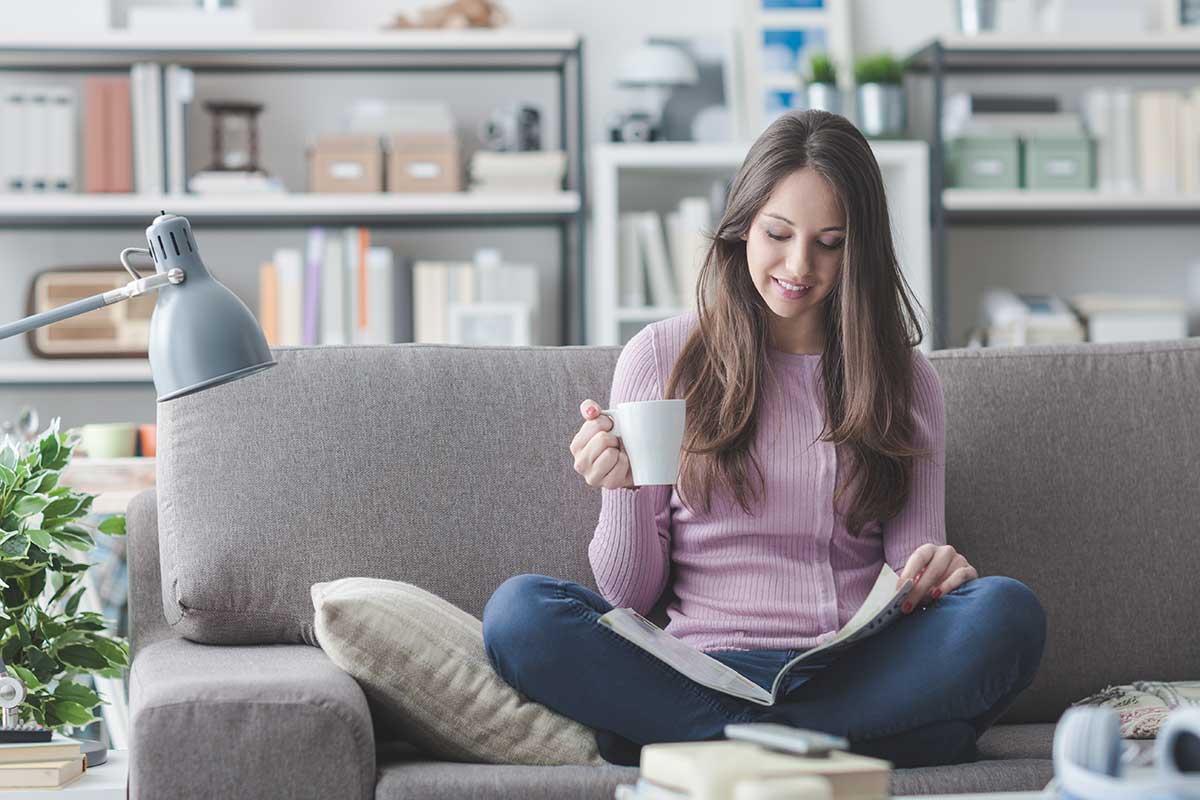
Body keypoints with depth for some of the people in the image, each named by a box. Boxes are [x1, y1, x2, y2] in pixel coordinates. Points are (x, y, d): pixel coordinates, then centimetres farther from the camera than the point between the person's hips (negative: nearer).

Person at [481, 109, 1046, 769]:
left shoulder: (905, 379, 14)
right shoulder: (661, 358, 9)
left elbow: (911, 581, 10)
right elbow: (630, 594, 8)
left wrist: (935, 572, -14)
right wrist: (623, 491, -12)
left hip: (856, 676, 1)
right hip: (705, 673, -1)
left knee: (1006, 613, -29)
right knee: (518, 612, -27)